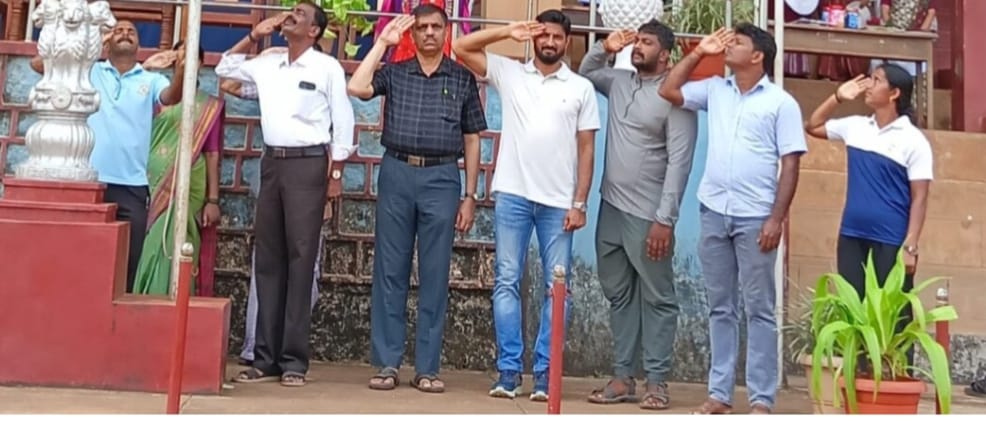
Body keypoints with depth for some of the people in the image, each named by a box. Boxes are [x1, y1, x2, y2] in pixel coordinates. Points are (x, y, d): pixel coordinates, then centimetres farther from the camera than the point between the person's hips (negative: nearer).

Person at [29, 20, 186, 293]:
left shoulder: (151, 80, 11)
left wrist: (180, 77, -33)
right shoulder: (89, 72, 12)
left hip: (131, 188, 0)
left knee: (127, 266, 3)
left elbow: (170, 97, -10)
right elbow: (39, 63, 4)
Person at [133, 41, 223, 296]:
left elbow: (212, 154, 5)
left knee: (169, 253, -8)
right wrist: (145, 68, -9)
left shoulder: (208, 106, 10)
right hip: (152, 187, 2)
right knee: (150, 253, -2)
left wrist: (213, 199, -1)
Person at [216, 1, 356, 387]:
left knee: (300, 259, -5)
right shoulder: (268, 65, 14)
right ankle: (266, 357, 9)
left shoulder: (327, 67, -1)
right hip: (272, 162, 6)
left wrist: (335, 175, -8)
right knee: (268, 259, 4)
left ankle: (294, 359, -2)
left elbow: (343, 122, -2)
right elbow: (225, 68, 26)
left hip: (307, 163, -5)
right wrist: (255, 35, 14)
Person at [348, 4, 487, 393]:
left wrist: (470, 195, 4)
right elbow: (356, 88, -9)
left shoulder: (463, 78, 10)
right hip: (396, 173, 1)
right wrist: (382, 42, -1)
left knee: (434, 274, 2)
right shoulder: (394, 72, 10)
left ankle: (427, 368, 10)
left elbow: (471, 140, 10)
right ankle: (387, 363, 10)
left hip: (442, 178, 0)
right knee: (390, 271, 3)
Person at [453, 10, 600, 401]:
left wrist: (579, 203, -3)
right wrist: (509, 32, -1)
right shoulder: (509, 73, 8)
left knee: (556, 287, 1)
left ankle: (544, 372, 9)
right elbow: (461, 47, 5)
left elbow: (586, 150, 4)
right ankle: (508, 370, 8)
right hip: (512, 195, 0)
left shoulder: (581, 88, 6)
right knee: (507, 282, 1)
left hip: (559, 201, 0)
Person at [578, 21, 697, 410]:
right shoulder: (618, 81, 11)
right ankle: (622, 377, 17)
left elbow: (679, 162, -14)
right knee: (618, 295, 10)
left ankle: (657, 381, 7)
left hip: (648, 215, -7)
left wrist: (665, 219, -19)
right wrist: (604, 49, 12)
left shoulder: (675, 97, -9)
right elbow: (583, 74, 32)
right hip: (611, 208, 7)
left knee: (656, 299, 1)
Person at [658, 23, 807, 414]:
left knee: (759, 309, 2)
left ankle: (762, 398, 7)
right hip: (714, 213, 5)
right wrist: (698, 52, 10)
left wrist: (776, 218, -13)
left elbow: (790, 165, -6)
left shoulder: (781, 102, -2)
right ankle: (719, 392, 16)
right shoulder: (715, 90, 11)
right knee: (721, 308, 9)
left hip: (755, 218, -4)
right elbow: (668, 91, 14)